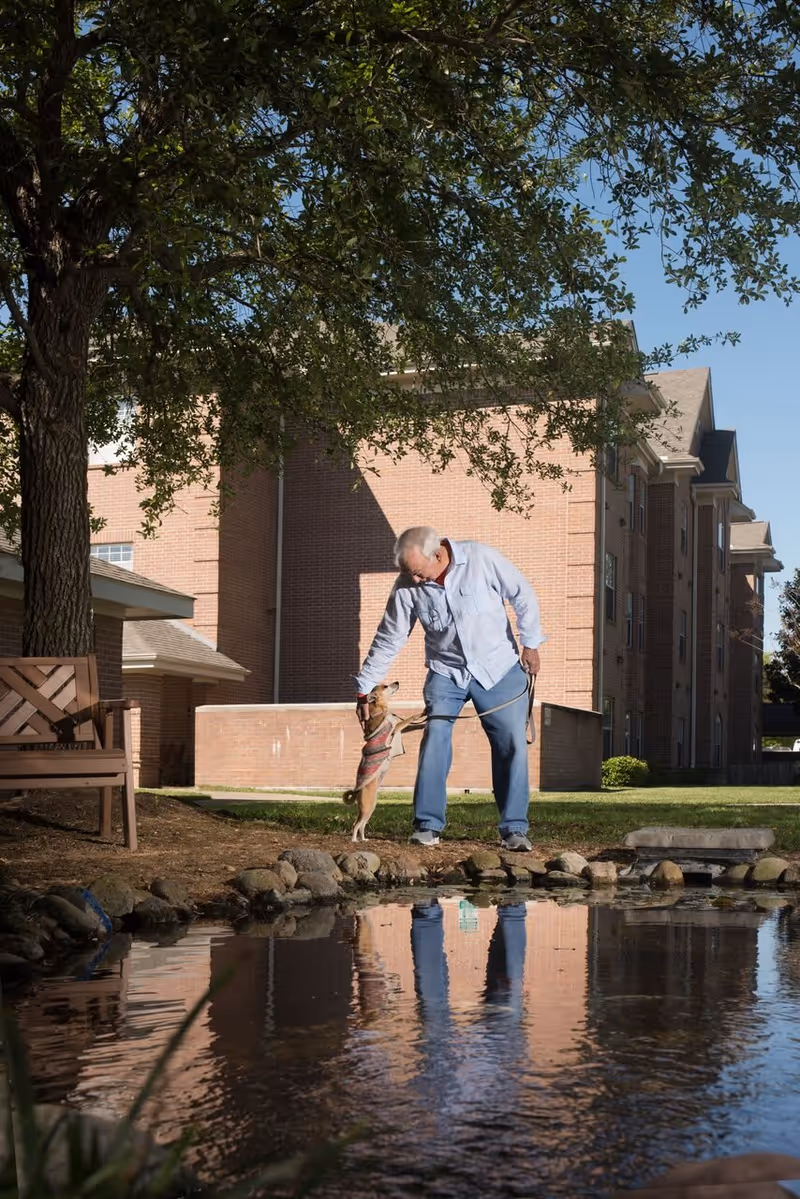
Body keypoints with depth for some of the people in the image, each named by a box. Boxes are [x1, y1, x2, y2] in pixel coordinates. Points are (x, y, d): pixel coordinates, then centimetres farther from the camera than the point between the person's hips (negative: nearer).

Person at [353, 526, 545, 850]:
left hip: (499, 667, -1)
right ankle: (427, 826, -5)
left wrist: (530, 643, -4)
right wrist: (364, 689, -2)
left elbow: (522, 595, -5)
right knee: (434, 741, -14)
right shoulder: (407, 586, -11)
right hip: (446, 672, 1)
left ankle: (514, 830, 6)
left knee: (512, 746, -2)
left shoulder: (481, 559, -18)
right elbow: (388, 640, -3)